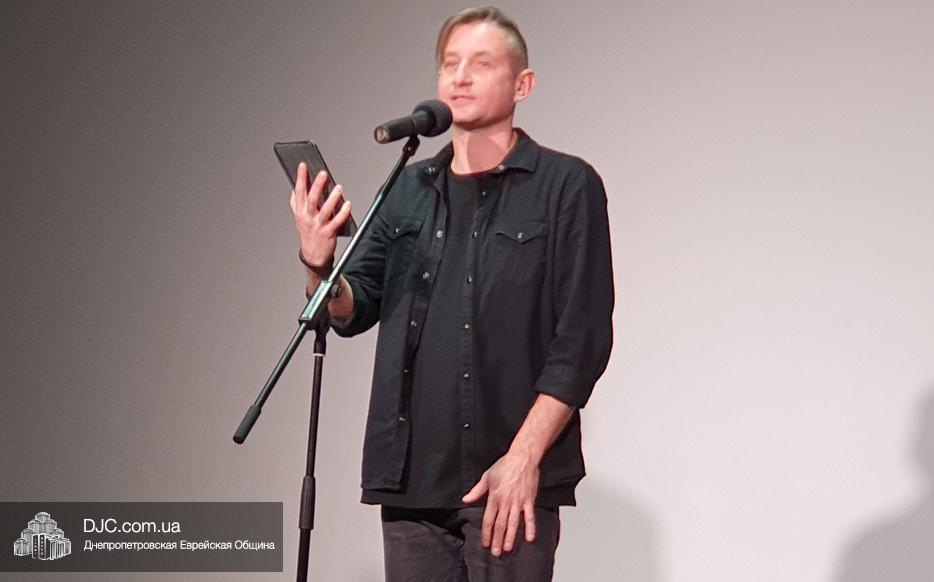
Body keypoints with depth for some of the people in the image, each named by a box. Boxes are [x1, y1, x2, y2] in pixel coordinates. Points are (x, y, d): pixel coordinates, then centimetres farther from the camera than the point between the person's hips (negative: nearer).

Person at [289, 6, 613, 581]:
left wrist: (523, 457, -13)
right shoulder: (409, 192, 14)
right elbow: (354, 312, 13)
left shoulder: (566, 186, -1)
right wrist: (318, 262, -8)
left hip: (510, 479, -4)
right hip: (411, 476, 5)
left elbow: (582, 340, -6)